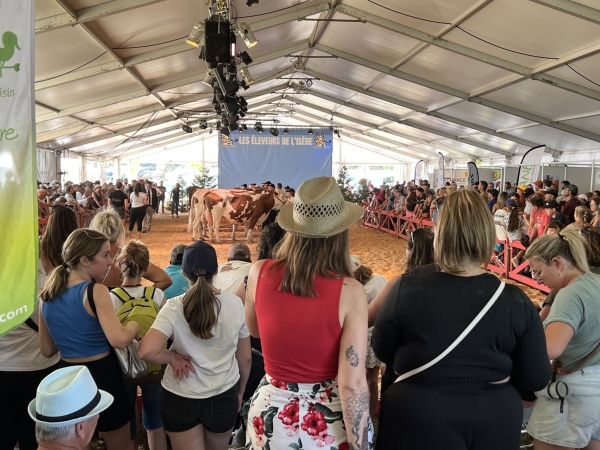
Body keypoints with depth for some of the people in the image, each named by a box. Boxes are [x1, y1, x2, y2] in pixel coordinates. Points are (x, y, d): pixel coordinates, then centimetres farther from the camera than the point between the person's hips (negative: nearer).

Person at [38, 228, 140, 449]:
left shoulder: (47, 295, 1)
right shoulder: (95, 291, -20)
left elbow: (47, 350, 9)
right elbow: (119, 340, -33)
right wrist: (134, 326, -13)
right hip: (102, 377, -6)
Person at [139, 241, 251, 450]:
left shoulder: (174, 307, -15)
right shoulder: (235, 304, -10)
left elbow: (147, 351, -27)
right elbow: (245, 358, -1)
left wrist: (173, 357, -9)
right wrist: (240, 392, 14)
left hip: (181, 398, -2)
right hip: (224, 396, 3)